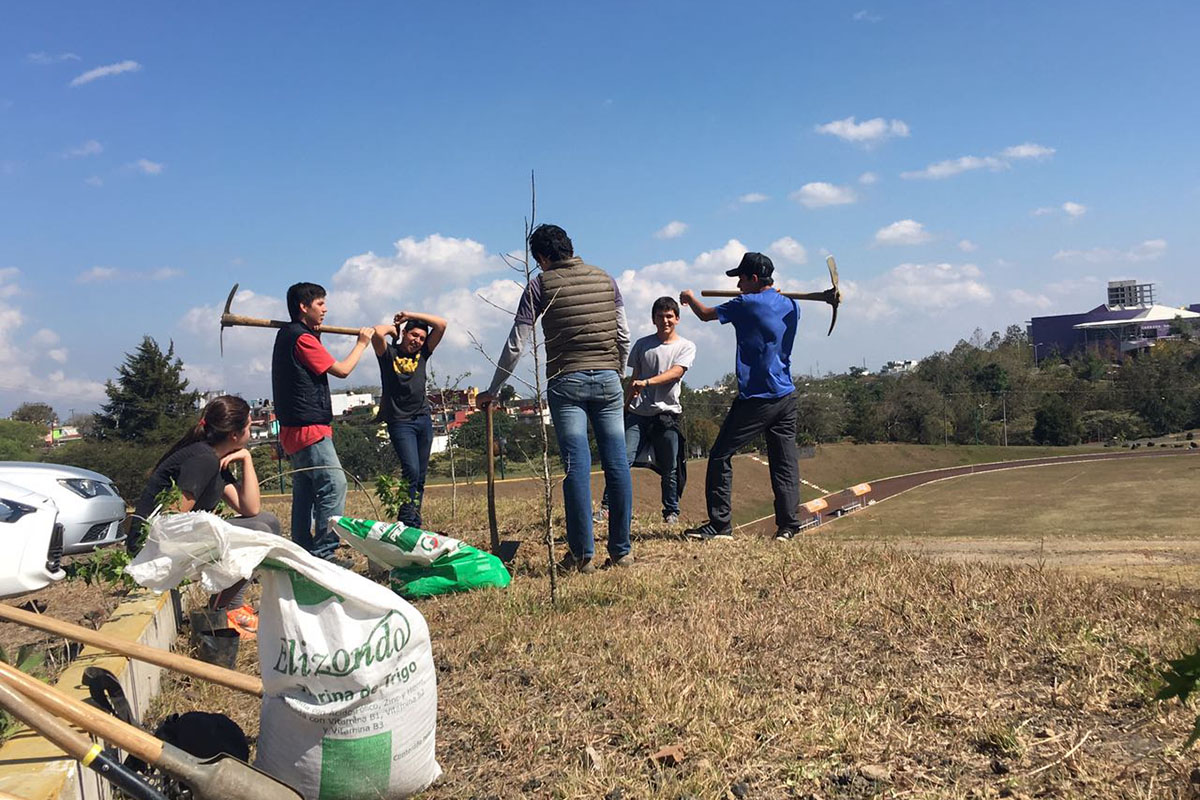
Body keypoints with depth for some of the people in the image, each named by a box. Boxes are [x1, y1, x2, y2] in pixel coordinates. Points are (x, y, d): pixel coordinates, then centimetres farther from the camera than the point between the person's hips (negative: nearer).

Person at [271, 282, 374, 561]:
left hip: (293, 430, 11)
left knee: (305, 491, 13)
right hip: (310, 429, -11)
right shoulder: (302, 338, -15)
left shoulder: (286, 334, 15)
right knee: (334, 485, -13)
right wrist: (362, 343, 1)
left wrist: (315, 332, 24)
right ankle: (323, 552, -13)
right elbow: (342, 370, -12)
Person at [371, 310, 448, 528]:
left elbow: (441, 324, 7)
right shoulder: (389, 354, 0)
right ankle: (407, 523, -13)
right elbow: (377, 332, -20)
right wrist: (393, 328, 1)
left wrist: (410, 315, 7)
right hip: (400, 422, -5)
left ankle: (415, 523, 9)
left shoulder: (422, 354, 13)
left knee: (420, 476, 5)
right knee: (411, 471, -16)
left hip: (424, 419, 6)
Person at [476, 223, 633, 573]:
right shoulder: (605, 279, 12)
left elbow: (516, 345, 1)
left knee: (577, 467, -3)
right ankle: (621, 550, 8)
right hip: (608, 379, 3)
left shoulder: (541, 284, 1)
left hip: (566, 381, -3)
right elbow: (624, 336, 11)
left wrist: (492, 391, 9)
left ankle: (582, 554, -3)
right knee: (617, 464, 3)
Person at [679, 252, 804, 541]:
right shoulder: (790, 305, 8)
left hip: (755, 399, -7)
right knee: (784, 462, 7)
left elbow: (706, 314, 4)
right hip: (786, 397, 7)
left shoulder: (747, 304, -9)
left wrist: (689, 297, 24)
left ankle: (719, 525, 0)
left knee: (720, 456, 1)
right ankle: (788, 525, 1)